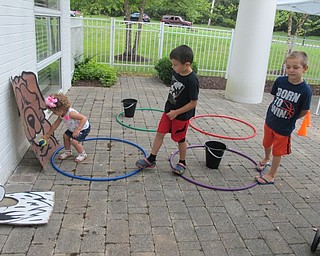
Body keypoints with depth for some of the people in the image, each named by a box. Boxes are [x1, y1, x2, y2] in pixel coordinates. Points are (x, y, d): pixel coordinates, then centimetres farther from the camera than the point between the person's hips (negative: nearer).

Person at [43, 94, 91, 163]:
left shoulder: (70, 113, -37)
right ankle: (68, 152, 34)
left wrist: (78, 129, -47)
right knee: (65, 136, 13)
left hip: (84, 128, -9)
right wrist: (48, 134, 14)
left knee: (74, 141, -18)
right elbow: (55, 125, 6)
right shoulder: (61, 115, -8)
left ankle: (82, 154, 6)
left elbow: (84, 118, -42)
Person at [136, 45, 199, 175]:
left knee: (180, 139, 10)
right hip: (169, 110, 7)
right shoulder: (176, 72, -6)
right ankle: (151, 159, 22)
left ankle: (182, 163, 32)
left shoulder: (192, 80, -27)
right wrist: (170, 109, 13)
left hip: (182, 115, -6)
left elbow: (193, 103, -22)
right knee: (160, 133, 9)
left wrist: (176, 112, -19)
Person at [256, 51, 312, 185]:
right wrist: (277, 114, 3)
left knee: (278, 152, 10)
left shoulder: (305, 90, -23)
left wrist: (291, 119, -1)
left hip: (284, 127, -4)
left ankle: (271, 175, 29)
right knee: (267, 143, 27)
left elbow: (304, 111, -12)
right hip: (270, 120, 4)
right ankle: (266, 159, 57)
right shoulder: (280, 81, -13)